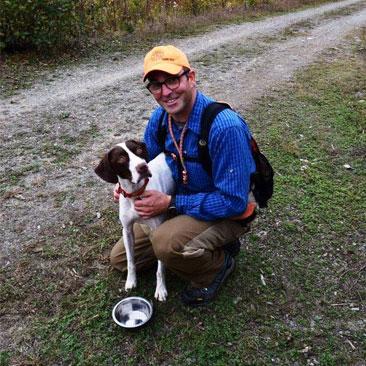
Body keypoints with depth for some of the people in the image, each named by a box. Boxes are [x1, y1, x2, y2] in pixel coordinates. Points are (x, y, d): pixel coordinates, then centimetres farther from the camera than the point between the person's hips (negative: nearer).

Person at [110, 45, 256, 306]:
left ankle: (218, 264, -3)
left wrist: (171, 203, -28)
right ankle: (201, 244, 18)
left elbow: (233, 201, -30)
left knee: (166, 243, -37)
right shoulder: (160, 118, -9)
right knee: (121, 259, 12)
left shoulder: (225, 127, -32)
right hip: (179, 202, 7)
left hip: (225, 212, -7)